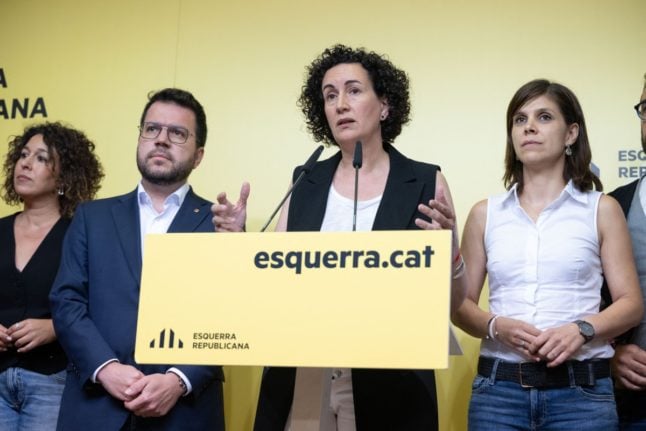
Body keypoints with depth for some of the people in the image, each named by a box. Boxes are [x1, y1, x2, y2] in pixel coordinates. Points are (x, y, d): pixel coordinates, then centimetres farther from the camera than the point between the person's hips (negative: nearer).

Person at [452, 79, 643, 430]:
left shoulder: (601, 209, 5)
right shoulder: (485, 214, 9)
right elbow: (461, 304, 8)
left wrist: (582, 329, -16)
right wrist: (496, 326, -12)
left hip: (581, 391, -1)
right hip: (498, 388, 1)